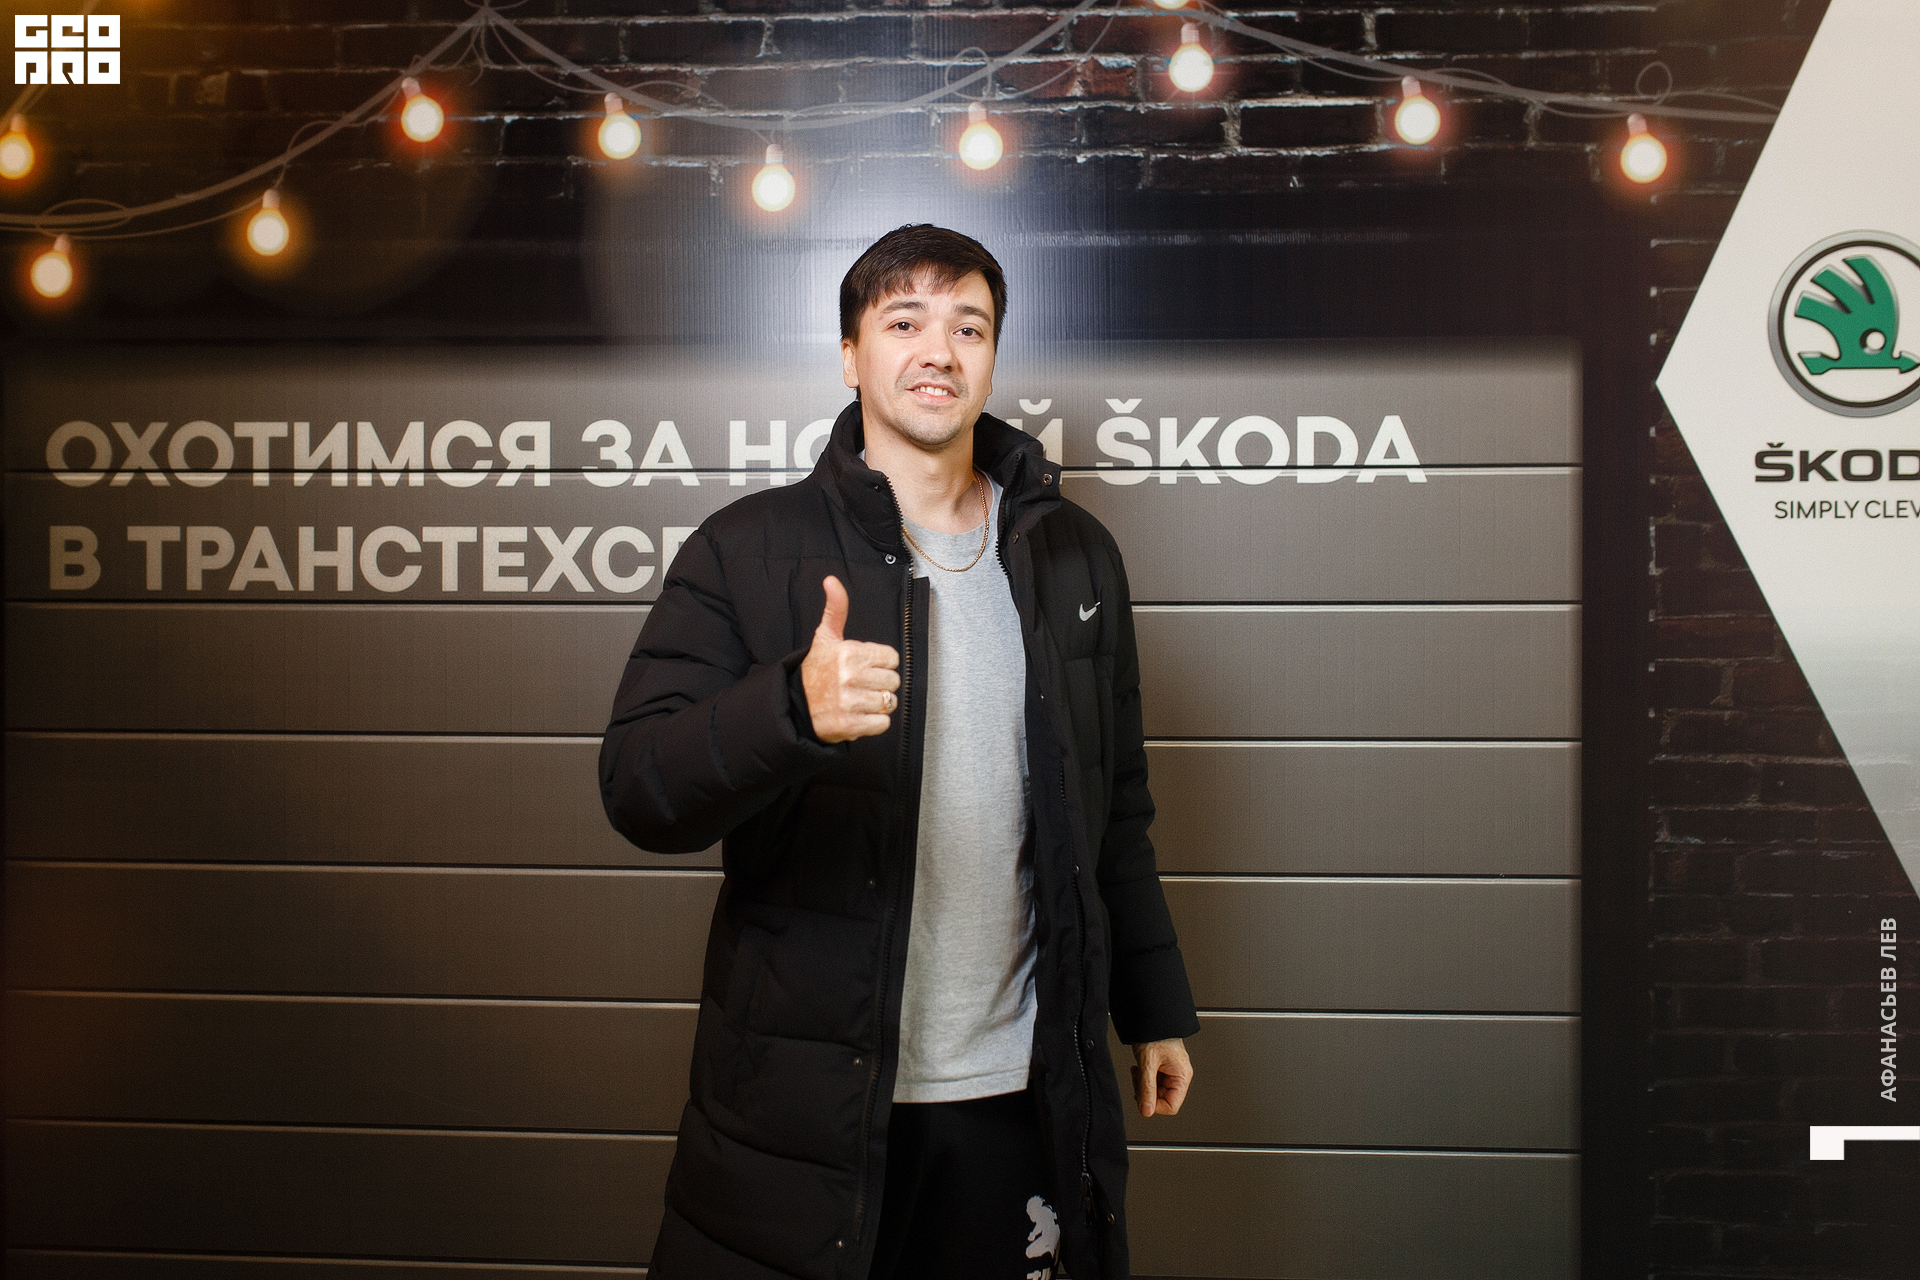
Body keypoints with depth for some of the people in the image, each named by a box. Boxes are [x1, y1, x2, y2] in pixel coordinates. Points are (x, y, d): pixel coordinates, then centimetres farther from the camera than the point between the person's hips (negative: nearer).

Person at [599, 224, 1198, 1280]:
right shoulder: (746, 550, -3)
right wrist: (793, 707, -31)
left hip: (1018, 1093, 3)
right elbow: (636, 788, -12)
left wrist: (1154, 1007, 16)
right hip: (801, 1096, -2)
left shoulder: (1073, 559, 9)